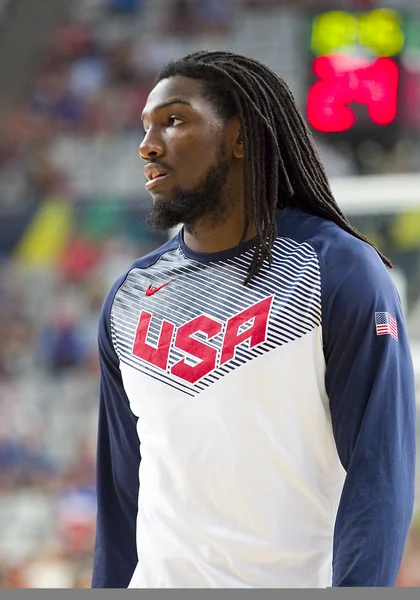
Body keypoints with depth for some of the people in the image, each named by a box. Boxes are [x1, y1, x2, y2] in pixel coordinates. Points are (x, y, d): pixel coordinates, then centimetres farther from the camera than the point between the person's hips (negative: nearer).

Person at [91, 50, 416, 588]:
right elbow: (121, 483, 12)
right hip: (157, 580, 4)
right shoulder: (128, 298, 7)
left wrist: (353, 586, -23)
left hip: (296, 580, -4)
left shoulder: (341, 273, -9)